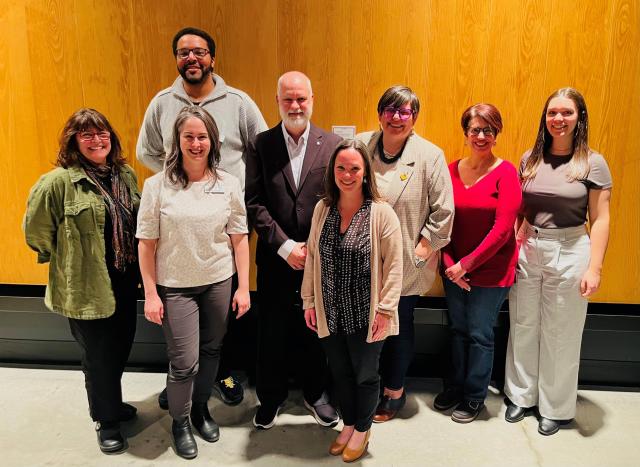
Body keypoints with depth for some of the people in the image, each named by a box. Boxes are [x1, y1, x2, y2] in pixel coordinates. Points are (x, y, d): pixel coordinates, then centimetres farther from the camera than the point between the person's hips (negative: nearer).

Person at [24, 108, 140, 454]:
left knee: (121, 348, 20)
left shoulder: (126, 174, 4)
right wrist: (67, 260, 1)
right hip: (87, 288, -6)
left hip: (125, 282, 6)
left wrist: (137, 269, 12)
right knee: (98, 356, 10)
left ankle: (110, 402, 45)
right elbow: (36, 230, -8)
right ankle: (106, 420, 32)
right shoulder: (59, 181, -15)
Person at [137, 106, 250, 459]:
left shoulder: (228, 184, -3)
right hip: (175, 287, -2)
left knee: (210, 351, 15)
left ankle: (201, 408, 41)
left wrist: (243, 287, -1)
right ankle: (180, 422, 30)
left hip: (219, 282, 2)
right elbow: (147, 243, -5)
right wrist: (150, 294, -5)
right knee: (184, 361, 2)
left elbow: (239, 238, 0)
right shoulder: (157, 185, -8)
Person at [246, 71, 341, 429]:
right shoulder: (262, 144, -1)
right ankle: (271, 397, 34)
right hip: (275, 258, 0)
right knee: (272, 331, 12)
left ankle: (316, 393, 37)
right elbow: (254, 202, -6)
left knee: (315, 329, 14)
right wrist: (285, 246, -13)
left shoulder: (333, 144, -1)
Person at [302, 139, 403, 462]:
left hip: (365, 314, -4)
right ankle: (348, 424, 43)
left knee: (365, 375, 14)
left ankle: (362, 430, 39)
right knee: (340, 372, 19)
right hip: (330, 313, 4)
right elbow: (312, 257, 6)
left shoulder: (381, 213, -13)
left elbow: (394, 265, -11)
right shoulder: (322, 209, 1)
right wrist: (309, 301, 6)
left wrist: (385, 308, -12)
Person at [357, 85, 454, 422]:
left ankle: (394, 391, 35)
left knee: (399, 327, 14)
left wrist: (424, 248, -8)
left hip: (405, 263, -2)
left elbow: (443, 211, -6)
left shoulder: (429, 155, -8)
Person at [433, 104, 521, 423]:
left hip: (490, 270, -4)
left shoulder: (505, 172, -11)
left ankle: (475, 397, 28)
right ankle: (455, 387, 36)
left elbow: (502, 229, -15)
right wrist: (450, 264, -8)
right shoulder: (452, 170, 1)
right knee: (457, 329, 16)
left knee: (479, 334, 8)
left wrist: (467, 264, -15)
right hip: (454, 269, 4)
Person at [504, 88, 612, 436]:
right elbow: (519, 210, 8)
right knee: (523, 328, 13)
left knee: (560, 335, 9)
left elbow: (600, 220, -6)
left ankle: (556, 408, 28)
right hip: (526, 251, 3)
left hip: (569, 253, -3)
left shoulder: (593, 163, -5)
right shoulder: (530, 159, 4)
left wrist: (594, 267, -12)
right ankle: (521, 395, 32)